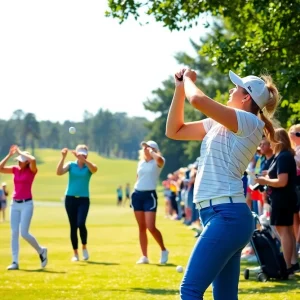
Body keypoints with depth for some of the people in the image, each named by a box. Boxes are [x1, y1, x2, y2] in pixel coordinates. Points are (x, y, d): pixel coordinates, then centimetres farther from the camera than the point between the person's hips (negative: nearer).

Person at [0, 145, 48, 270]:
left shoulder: (32, 170, -7)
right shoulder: (15, 169, 8)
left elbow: (33, 160, -28)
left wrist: (20, 152, -17)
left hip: (27, 204, -6)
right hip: (14, 204, 6)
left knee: (24, 233, -11)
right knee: (14, 233, 2)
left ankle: (41, 251, 14)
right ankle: (15, 262, 5)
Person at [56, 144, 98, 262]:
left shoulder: (88, 166, 1)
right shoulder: (71, 165, 4)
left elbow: (94, 169, -24)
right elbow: (59, 172, -13)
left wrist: (83, 159, -33)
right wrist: (63, 157, -21)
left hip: (83, 199, -1)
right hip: (70, 198, 1)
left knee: (81, 224, -18)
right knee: (73, 226, 3)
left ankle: (84, 247, 5)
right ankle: (75, 253, 12)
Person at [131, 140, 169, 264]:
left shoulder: (157, 162, -5)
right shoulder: (141, 163, 14)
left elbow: (159, 159, -30)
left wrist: (151, 152, -14)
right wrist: (135, 192, 16)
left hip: (149, 195, -6)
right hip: (137, 194, 6)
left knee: (151, 227, -14)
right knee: (141, 227, 5)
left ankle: (164, 250, 7)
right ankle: (144, 256, 8)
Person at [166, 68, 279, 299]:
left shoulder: (249, 122, -9)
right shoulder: (218, 124, 18)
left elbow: (198, 100, -20)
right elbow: (174, 131, 22)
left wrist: (189, 79, 1)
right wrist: (179, 88, 14)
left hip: (227, 216, -9)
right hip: (222, 216, 9)